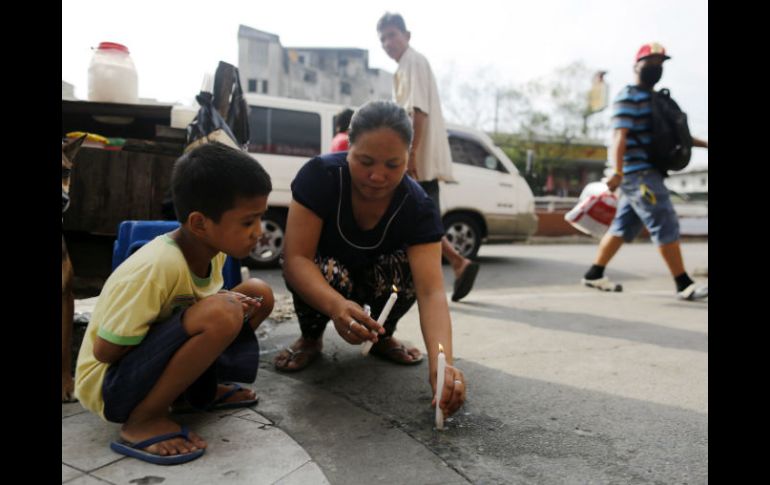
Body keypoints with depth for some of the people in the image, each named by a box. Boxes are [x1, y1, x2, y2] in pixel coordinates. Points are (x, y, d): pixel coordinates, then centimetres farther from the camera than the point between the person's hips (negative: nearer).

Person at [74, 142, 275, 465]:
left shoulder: (212, 247, -7)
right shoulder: (157, 267, -30)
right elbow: (104, 351, -23)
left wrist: (234, 306, -14)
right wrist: (224, 311, -22)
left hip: (150, 359, 8)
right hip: (109, 382, -8)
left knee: (258, 295, -2)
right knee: (222, 315, -33)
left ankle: (197, 391, 8)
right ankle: (144, 420, -15)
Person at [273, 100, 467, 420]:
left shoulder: (418, 207, -26)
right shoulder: (319, 176, -29)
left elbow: (431, 291, -37)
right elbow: (296, 258, -35)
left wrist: (442, 363, -55)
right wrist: (337, 306, -56)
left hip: (376, 280, 1)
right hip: (319, 281, -1)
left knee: (406, 269, -31)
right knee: (328, 273, -36)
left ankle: (383, 337, 1)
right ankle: (310, 339, -2)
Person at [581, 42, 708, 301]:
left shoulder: (653, 99, 23)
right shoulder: (628, 97, -6)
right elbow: (619, 135, -19)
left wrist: (703, 143, 20)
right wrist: (618, 171, -30)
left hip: (647, 172, 9)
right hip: (637, 172, -9)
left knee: (623, 226, 9)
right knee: (665, 225, -10)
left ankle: (594, 274, 15)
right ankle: (683, 284, -4)